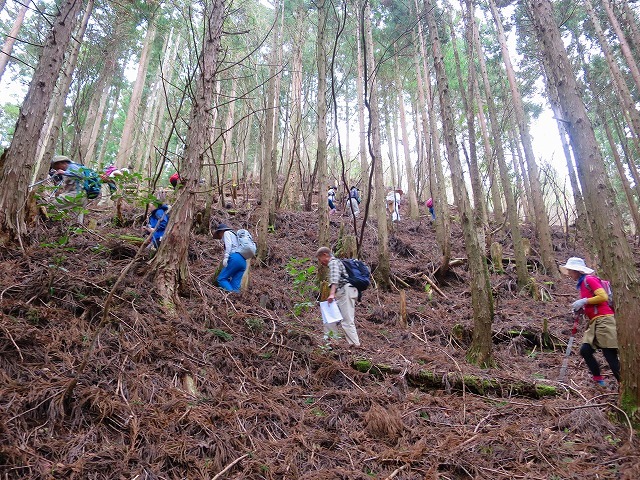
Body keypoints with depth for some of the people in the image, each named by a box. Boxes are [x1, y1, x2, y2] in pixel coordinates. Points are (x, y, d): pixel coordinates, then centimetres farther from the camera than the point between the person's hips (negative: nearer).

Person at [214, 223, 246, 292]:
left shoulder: (227, 233, 13)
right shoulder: (235, 235, 37)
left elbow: (229, 245, -7)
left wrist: (225, 258, -20)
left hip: (235, 258, -8)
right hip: (243, 261, 8)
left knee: (221, 279, -11)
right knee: (235, 285, 0)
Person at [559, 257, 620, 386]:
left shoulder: (589, 279, -7)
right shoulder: (581, 284, 19)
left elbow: (603, 297, -17)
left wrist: (584, 301, -14)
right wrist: (581, 309, 8)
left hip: (604, 320, -9)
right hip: (595, 323, 9)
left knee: (610, 355, -7)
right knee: (585, 350, 3)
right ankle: (598, 380, 12)